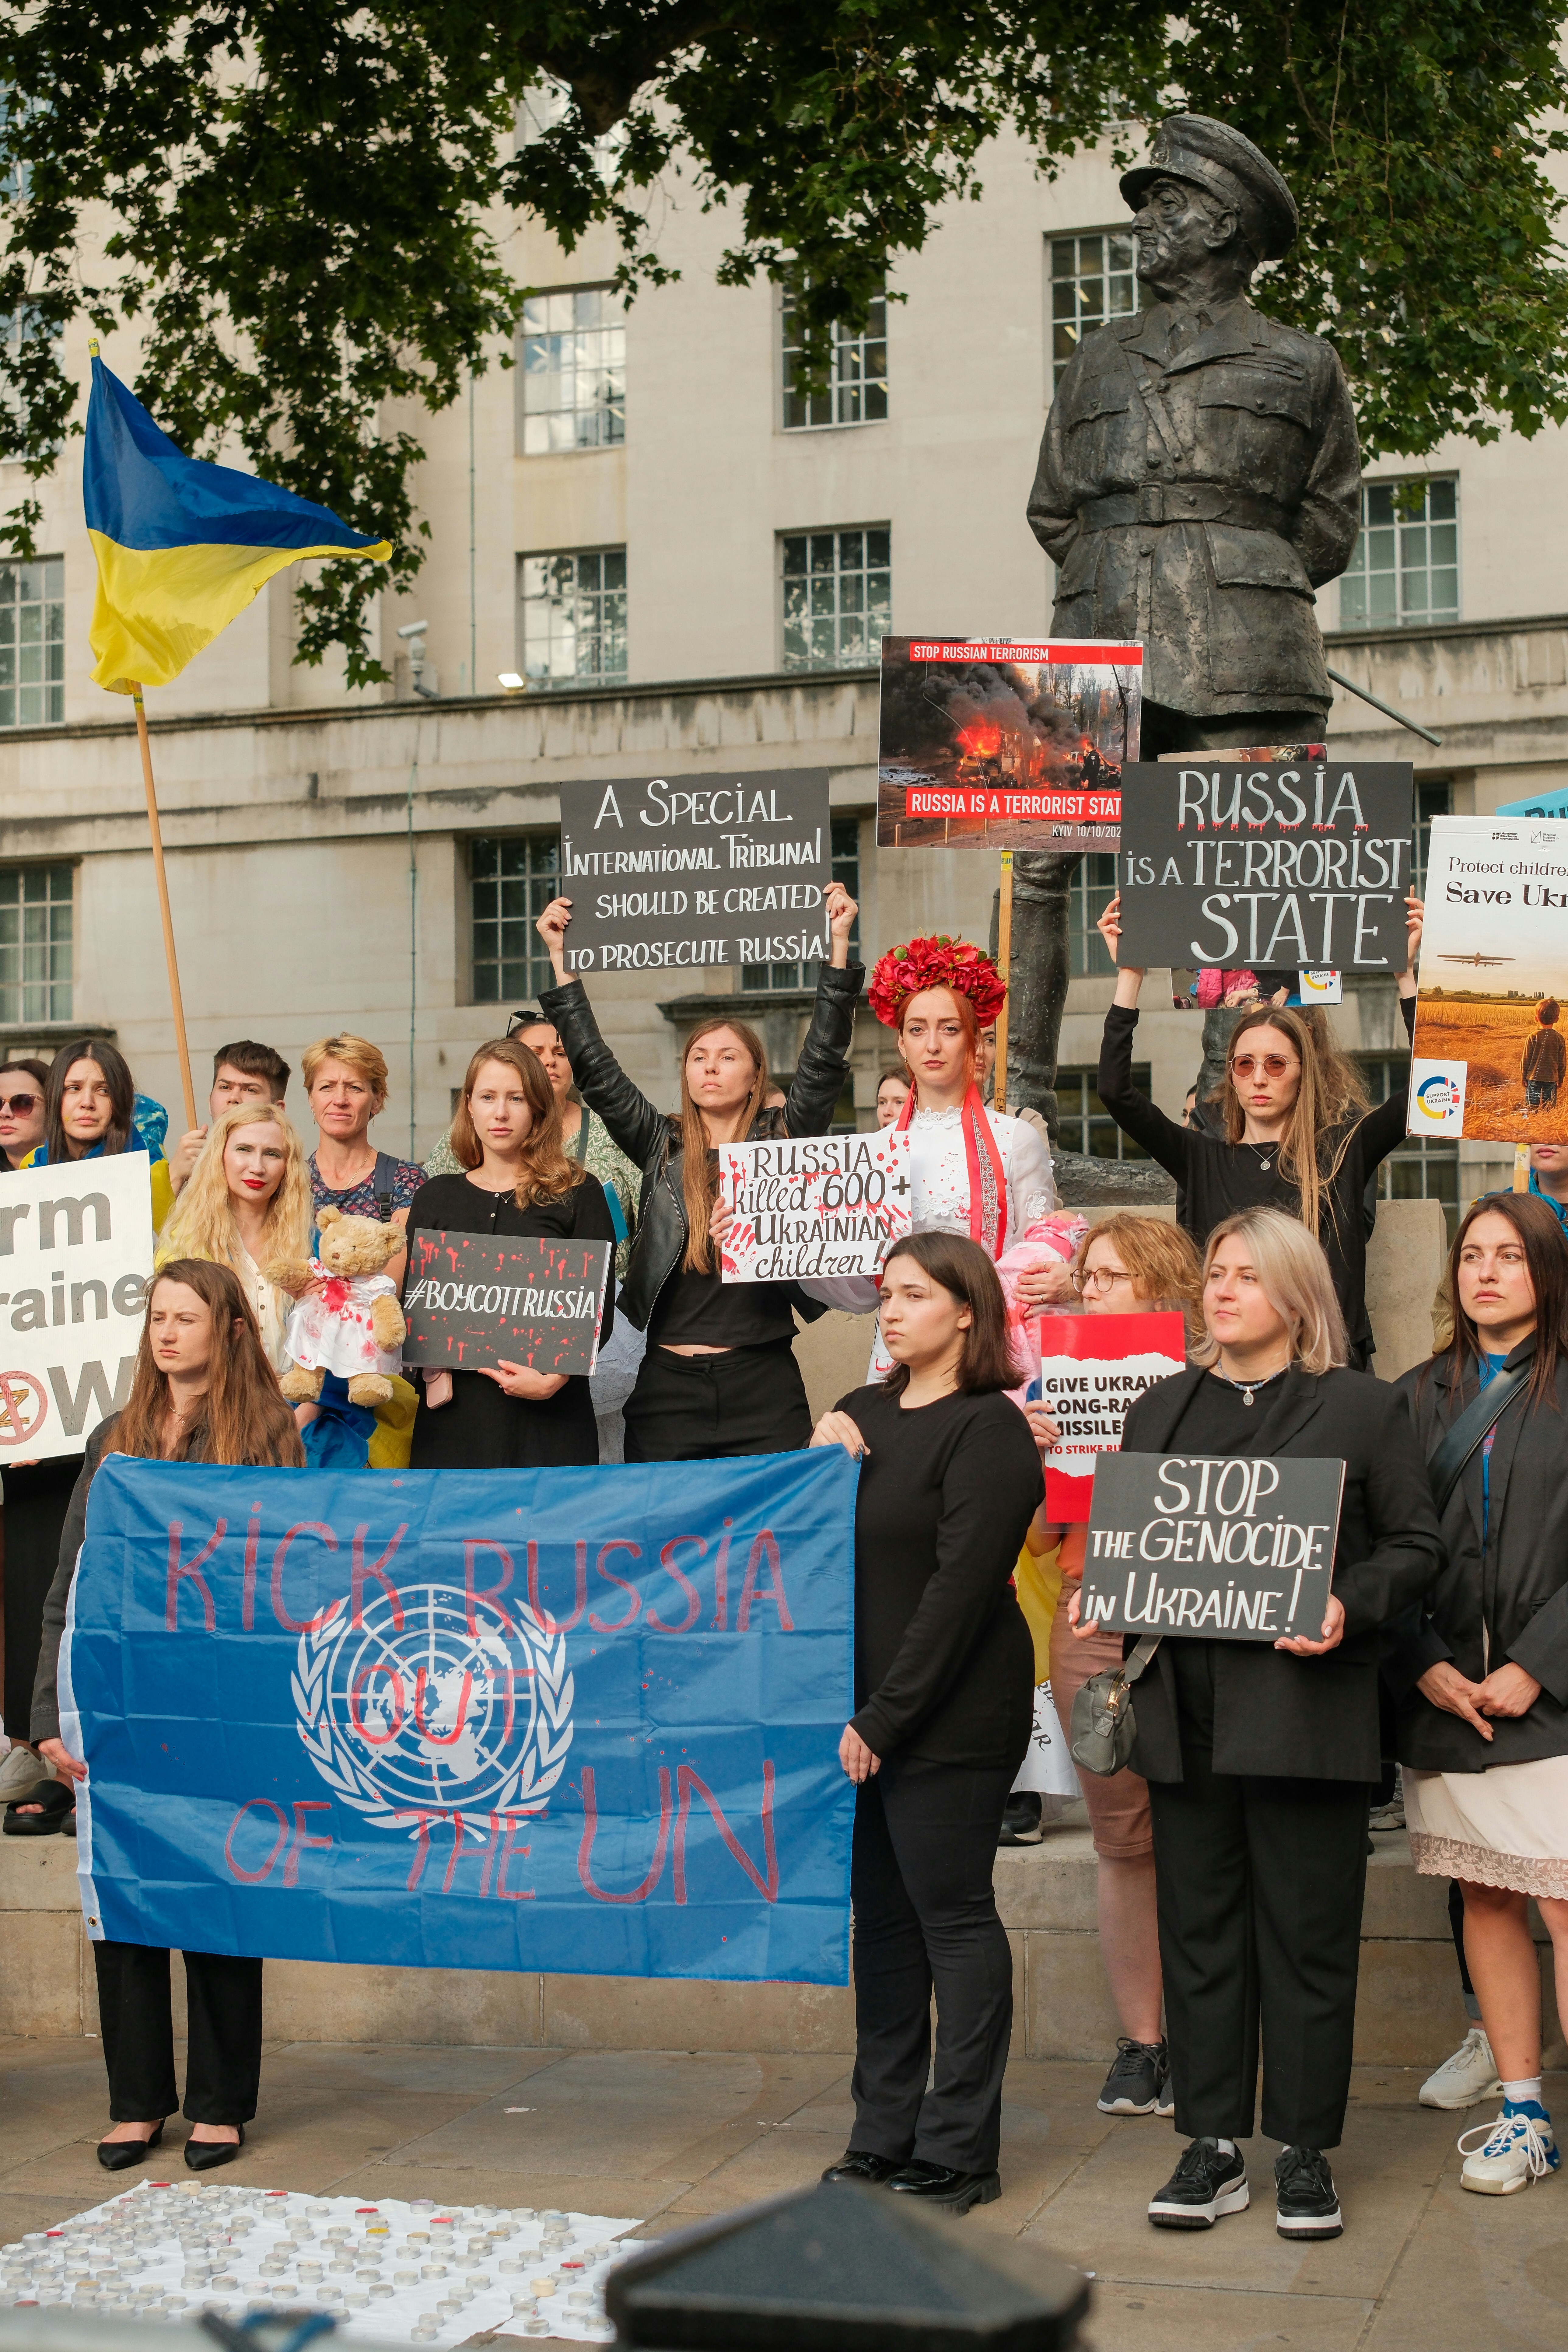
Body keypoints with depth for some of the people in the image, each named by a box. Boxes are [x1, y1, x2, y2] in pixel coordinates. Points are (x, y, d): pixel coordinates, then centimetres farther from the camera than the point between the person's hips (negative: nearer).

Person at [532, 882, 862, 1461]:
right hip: (668, 1386, 2)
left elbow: (824, 1061, -3)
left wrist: (838, 945, -9)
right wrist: (561, 959, 2)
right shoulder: (661, 1147, 9)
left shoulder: (782, 1142, 6)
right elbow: (595, 1070, 5)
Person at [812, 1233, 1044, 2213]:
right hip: (862, 1714, 7)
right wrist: (818, 1466, -2)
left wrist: (885, 1720, -17)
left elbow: (960, 1587, -15)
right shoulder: (864, 1414, 14)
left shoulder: (988, 1430, -10)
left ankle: (959, 2150, 7)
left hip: (950, 1719, -7)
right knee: (883, 1916, 11)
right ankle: (885, 2133, 20)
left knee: (953, 1916, -1)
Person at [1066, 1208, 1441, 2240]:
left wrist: (1352, 1609, -16)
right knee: (1199, 1928, 7)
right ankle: (1213, 2146, 16)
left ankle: (1306, 2152, 13)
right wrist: (1099, 1597, 0)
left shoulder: (1364, 1408, 3)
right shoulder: (1164, 1408, 15)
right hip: (1186, 1711, 4)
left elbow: (1416, 1545, 1)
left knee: (1307, 1932, 2)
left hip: (1303, 1708, -4)